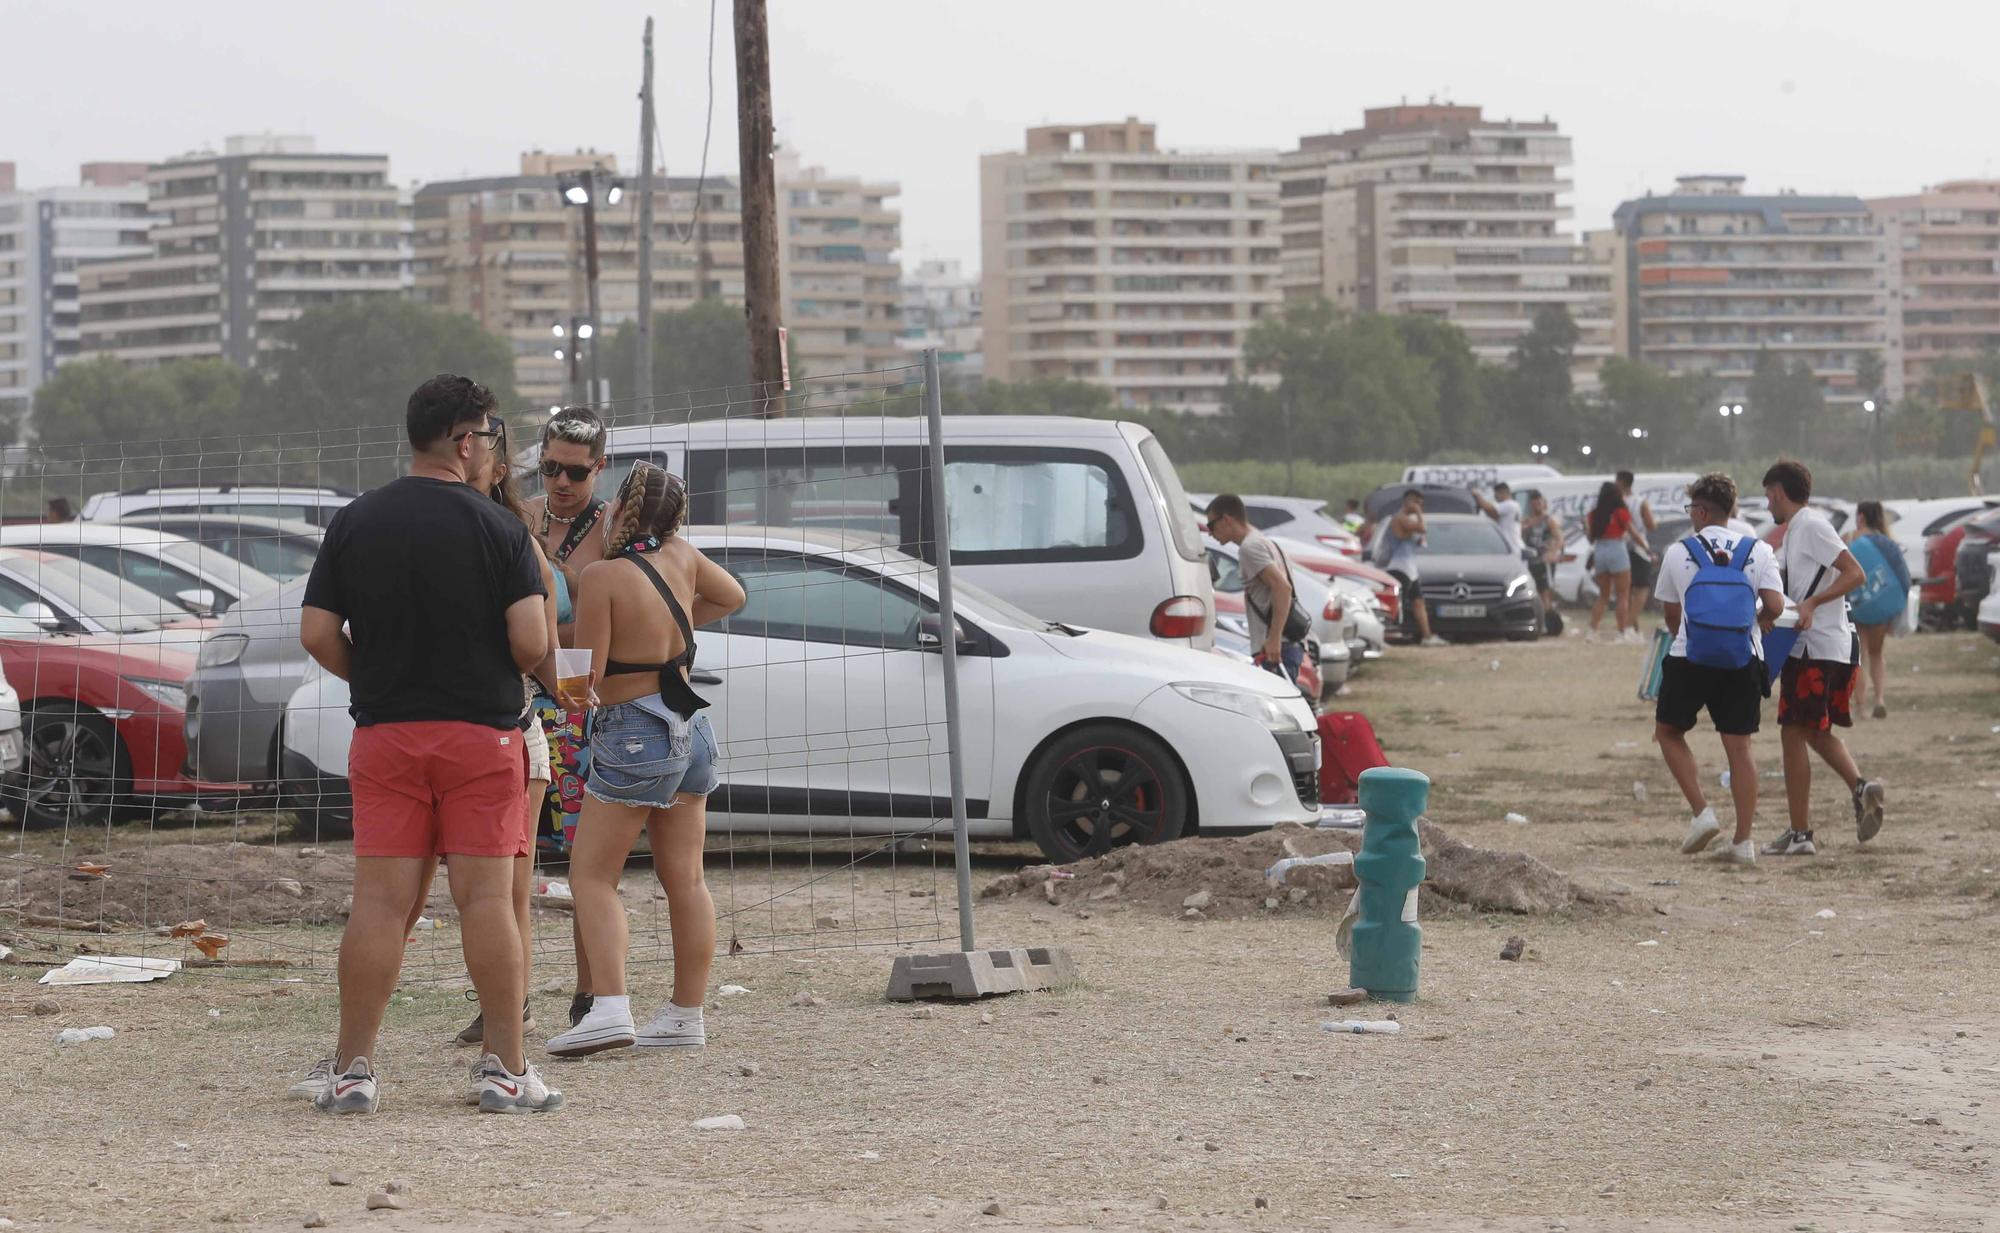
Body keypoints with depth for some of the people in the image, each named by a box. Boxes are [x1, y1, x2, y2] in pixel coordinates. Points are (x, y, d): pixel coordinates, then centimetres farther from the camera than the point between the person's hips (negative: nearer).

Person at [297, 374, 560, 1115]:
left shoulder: (353, 523, 4)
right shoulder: (497, 528, -6)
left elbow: (317, 635, 1)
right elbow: (531, 643, -13)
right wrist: (510, 669, 10)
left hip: (383, 735, 3)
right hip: (480, 732, -3)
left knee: (379, 901, 2)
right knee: (487, 899, -1)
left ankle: (352, 1070, 0)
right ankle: (507, 1071, 1)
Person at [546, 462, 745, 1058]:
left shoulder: (603, 577, -16)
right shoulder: (682, 556, 3)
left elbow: (587, 677, -14)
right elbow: (732, 596, 23)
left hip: (635, 735, -7)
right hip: (690, 728, 7)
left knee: (592, 875, -4)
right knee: (685, 878, 10)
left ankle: (610, 1008, -18)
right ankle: (687, 1014, 13)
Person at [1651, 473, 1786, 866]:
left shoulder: (1677, 553, 1)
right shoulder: (1757, 551, 2)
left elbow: (1671, 614, 10)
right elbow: (1775, 605, -7)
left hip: (1690, 658, -2)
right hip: (1743, 659, 2)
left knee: (1669, 731, 16)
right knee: (1739, 746, 6)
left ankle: (1702, 811, 1)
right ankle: (1743, 840, 3)